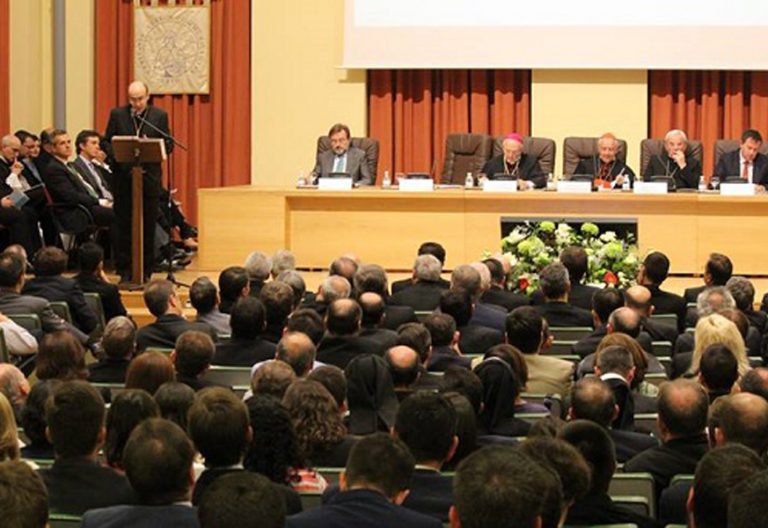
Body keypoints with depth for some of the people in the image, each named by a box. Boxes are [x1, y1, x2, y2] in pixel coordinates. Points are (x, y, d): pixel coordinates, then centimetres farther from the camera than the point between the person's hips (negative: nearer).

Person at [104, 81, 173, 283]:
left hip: (149, 177, 0)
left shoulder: (160, 115, 4)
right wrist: (116, 155, -13)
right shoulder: (117, 114, 5)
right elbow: (106, 142, 7)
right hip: (123, 176, 0)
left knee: (148, 226, 3)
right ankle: (124, 270, 9)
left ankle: (145, 271, 11)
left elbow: (168, 145, 3)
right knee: (123, 226, 3)